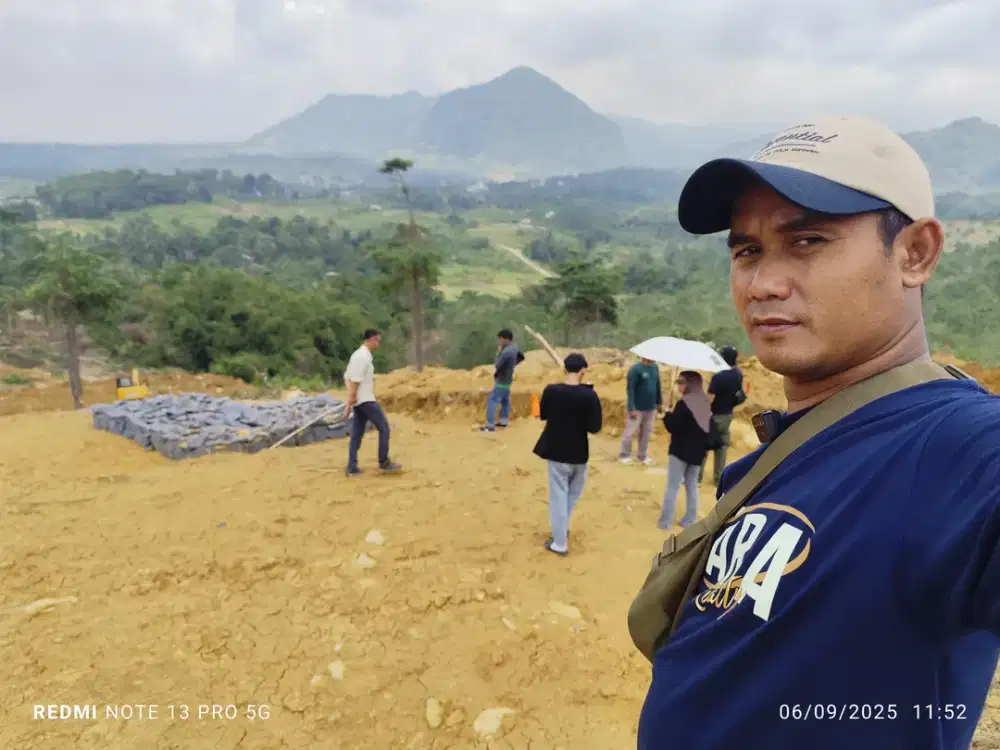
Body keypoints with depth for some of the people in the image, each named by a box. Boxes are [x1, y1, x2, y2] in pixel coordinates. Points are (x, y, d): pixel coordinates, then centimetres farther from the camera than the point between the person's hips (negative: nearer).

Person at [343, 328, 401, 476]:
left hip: (358, 401, 9)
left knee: (357, 434, 9)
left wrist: (351, 400, 10)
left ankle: (352, 468, 10)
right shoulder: (363, 356, -16)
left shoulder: (358, 354, 14)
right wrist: (351, 400, -21)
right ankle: (384, 462, 7)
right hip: (366, 400, -9)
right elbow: (355, 380, -21)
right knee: (384, 428, 1)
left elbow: (347, 377, 15)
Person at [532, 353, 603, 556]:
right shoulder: (590, 395, -16)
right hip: (579, 454, 0)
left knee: (558, 496, 9)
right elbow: (594, 429, -14)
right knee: (573, 493, 25)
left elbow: (543, 416, 3)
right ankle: (562, 529, 37)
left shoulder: (551, 390, -13)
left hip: (556, 452, 0)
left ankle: (560, 543, 15)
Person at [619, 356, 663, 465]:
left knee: (646, 433, 13)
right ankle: (624, 455, 20)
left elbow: (658, 386, 13)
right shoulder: (635, 369, -16)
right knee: (630, 432, 4)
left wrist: (659, 402, 14)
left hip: (651, 408, 6)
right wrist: (631, 408, -19)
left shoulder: (655, 367, 3)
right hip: (637, 408, -6)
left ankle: (643, 456, 27)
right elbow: (630, 389, -17)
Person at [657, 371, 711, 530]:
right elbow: (709, 428, 12)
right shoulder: (706, 404, 5)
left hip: (680, 451, -7)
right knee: (692, 485, 16)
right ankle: (690, 519, 19)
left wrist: (667, 414, 0)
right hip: (697, 452, 7)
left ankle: (665, 521, 2)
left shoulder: (684, 403, -19)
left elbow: (672, 426, -17)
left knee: (672, 487, 0)